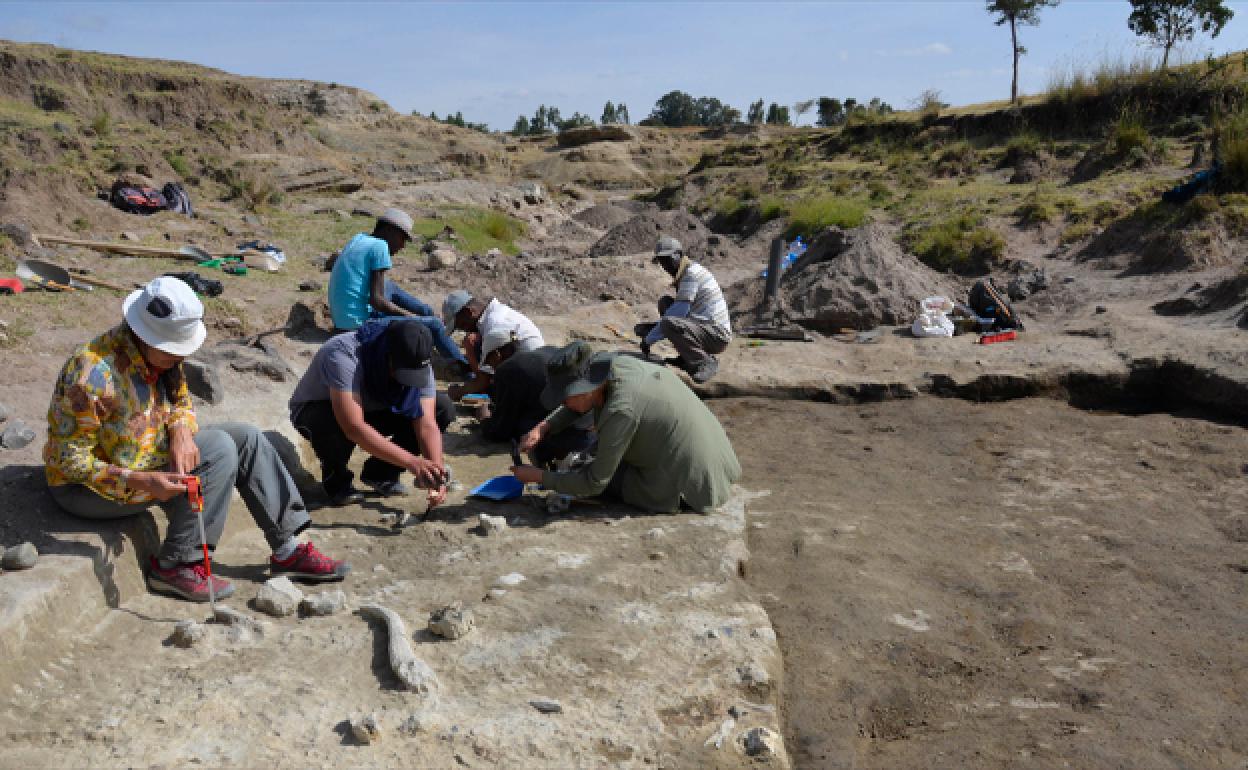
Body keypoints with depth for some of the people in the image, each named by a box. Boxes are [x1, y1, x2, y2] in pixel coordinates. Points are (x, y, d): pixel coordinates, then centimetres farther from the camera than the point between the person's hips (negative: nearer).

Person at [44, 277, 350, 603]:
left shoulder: (160, 353, -6)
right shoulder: (95, 374, -30)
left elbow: (181, 400, 7)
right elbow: (71, 461, -26)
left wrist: (181, 431, -16)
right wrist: (141, 481, -35)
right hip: (86, 487, -8)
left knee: (244, 437, -5)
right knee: (219, 448, -24)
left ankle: (287, 550, -2)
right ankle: (174, 565, -16)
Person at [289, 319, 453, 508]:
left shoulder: (418, 364, -21)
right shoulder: (344, 355, -38)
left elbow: (427, 425, -25)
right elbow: (354, 427, -45)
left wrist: (435, 473, -40)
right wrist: (411, 462, -50)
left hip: (373, 410, 5)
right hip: (315, 410, -4)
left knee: (443, 408, -14)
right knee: (330, 423, -42)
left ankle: (381, 473, 1)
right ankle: (336, 479, -7)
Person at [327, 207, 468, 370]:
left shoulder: (358, 239, 11)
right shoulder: (380, 247, -12)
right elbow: (377, 300, -17)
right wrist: (409, 315, -6)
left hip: (342, 322, 9)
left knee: (390, 287, 26)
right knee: (433, 324, -2)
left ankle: (430, 314, 31)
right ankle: (464, 365, 8)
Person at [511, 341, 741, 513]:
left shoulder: (620, 411, -28)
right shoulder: (617, 365, -7)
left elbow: (594, 483, -18)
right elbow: (580, 403, 15)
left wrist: (539, 477, -9)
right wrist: (542, 428, 2)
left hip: (688, 486, -8)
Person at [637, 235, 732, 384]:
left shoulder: (692, 273, -13)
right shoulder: (683, 276, 18)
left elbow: (678, 313, -19)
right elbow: (682, 314, 25)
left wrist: (649, 339, -12)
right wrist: (653, 327, 14)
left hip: (717, 335, -10)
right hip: (707, 329, 10)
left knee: (669, 324, -31)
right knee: (664, 303, 11)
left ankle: (705, 362, -13)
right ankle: (687, 357, 9)